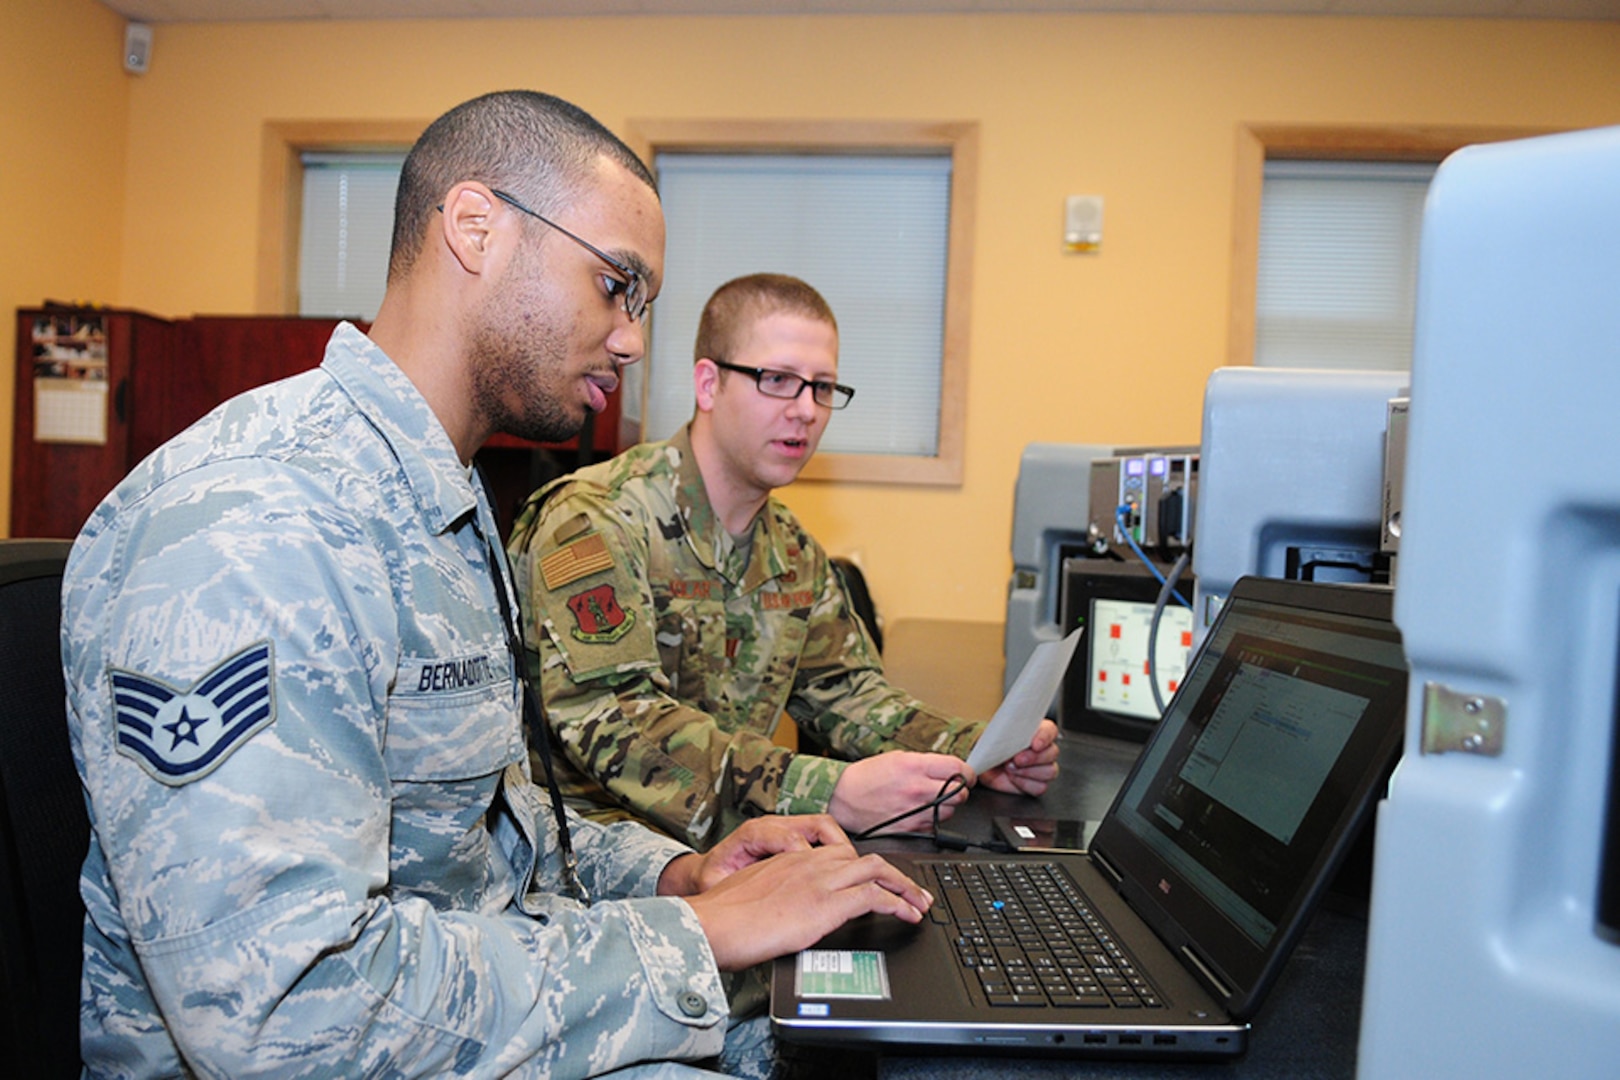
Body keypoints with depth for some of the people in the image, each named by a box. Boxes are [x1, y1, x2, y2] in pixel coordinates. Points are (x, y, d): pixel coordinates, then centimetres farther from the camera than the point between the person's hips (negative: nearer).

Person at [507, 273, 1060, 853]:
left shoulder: (795, 554, 10)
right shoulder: (596, 520, -17)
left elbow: (848, 690, 14)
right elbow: (614, 724, -27)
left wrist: (979, 752, -5)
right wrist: (833, 794, -35)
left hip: (730, 842, 7)